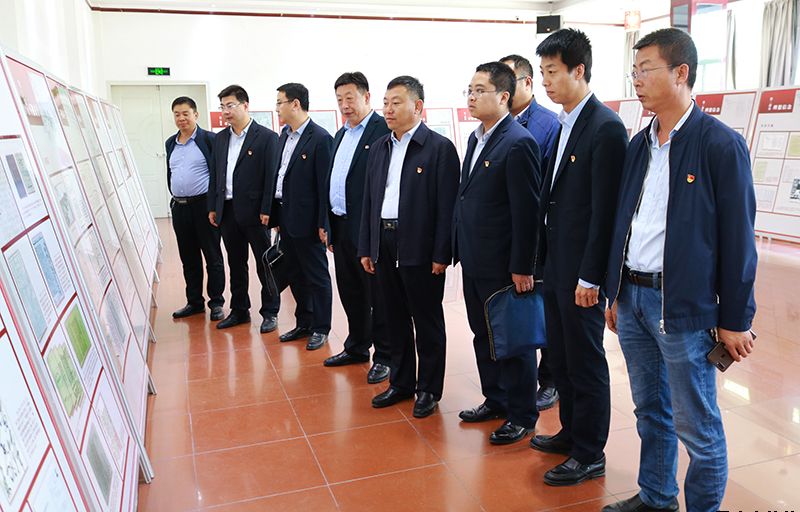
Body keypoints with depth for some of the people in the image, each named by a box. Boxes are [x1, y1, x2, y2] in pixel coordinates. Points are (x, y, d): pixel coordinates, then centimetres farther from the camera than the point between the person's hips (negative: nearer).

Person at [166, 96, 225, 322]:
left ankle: (216, 303, 12)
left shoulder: (209, 139, -6)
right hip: (179, 207, 6)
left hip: (204, 205, -6)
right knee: (188, 258, 12)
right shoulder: (170, 143, 12)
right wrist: (176, 195, 16)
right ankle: (194, 302, 23)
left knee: (212, 256, 3)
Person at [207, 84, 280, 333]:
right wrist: (212, 207, 10)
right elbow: (214, 173, 15)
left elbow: (272, 176, -11)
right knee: (235, 263, 14)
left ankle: (270, 312, 14)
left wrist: (266, 210, -16)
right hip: (227, 210, 6)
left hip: (253, 211, -6)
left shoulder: (266, 137, -7)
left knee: (264, 264, 3)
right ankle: (239, 310, 26)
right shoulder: (220, 138, 13)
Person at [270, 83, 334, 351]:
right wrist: (277, 214, 11)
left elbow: (325, 184, -16)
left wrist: (323, 224, -16)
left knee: (316, 276, 5)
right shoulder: (285, 135, 11)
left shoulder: (320, 138, -14)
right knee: (294, 274, 17)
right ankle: (304, 323, 30)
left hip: (306, 219, -8)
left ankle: (321, 328, 18)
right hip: (286, 217, 8)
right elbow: (280, 175, 13)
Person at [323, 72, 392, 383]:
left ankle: (384, 356, 16)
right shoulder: (341, 135, 17)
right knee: (350, 292, 18)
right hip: (341, 226, 9)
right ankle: (357, 348, 33)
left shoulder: (383, 130, -11)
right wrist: (330, 227, 14)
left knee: (377, 294, 3)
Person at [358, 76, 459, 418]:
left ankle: (429, 389, 20)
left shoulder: (440, 148, -7)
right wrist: (366, 248, 11)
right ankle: (401, 383, 29)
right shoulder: (379, 148, 12)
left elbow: (447, 206, -11)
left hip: (420, 248, -6)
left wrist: (442, 255, -14)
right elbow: (369, 200, 14)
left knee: (427, 322, 6)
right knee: (396, 318, 15)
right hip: (384, 245, 6)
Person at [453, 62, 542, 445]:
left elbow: (527, 211, -19)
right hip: (474, 260, 9)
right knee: (483, 336, 19)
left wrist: (522, 267, -19)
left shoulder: (518, 143, -17)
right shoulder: (476, 137, 11)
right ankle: (495, 400, 37)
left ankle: (522, 415, 23)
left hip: (503, 266, -9)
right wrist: (460, 248, 14)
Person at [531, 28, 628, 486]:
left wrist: (590, 277, -18)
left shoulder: (606, 127, -16)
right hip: (555, 265, 9)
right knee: (561, 356, 19)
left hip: (581, 271, -9)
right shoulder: (565, 124, 11)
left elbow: (605, 210, -19)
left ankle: (590, 455, 21)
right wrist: (545, 260, 12)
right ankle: (571, 432, 37)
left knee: (585, 362, 5)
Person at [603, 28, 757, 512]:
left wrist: (735, 318, -7)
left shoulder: (721, 144, -9)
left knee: (697, 425, 5)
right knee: (651, 411, 19)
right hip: (632, 297, 6)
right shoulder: (639, 144, 10)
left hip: (684, 306, -6)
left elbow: (737, 237, -8)